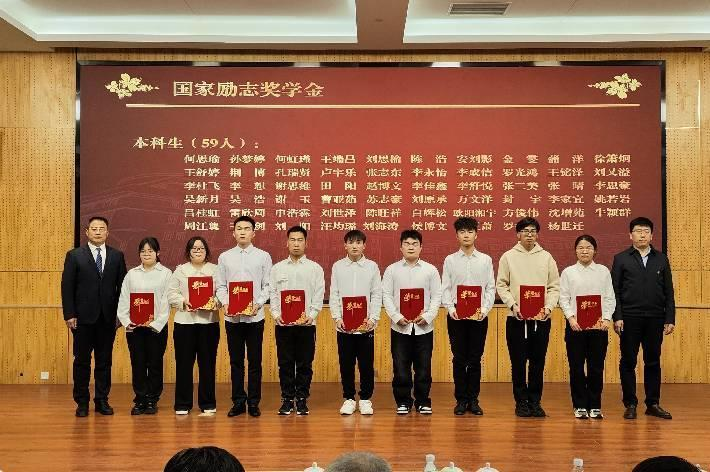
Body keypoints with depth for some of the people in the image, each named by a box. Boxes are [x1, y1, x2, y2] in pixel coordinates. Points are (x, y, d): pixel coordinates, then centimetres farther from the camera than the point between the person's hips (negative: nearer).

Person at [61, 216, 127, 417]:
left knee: (104, 361, 7)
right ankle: (82, 402, 14)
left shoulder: (117, 256, 7)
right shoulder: (74, 255, 1)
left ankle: (102, 401, 16)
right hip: (83, 317, -2)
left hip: (108, 318, 2)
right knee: (82, 361, 5)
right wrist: (69, 314, -7)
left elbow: (121, 286, 6)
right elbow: (67, 286, -1)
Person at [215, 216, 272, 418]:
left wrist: (258, 304, -13)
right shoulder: (224, 257, 7)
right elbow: (220, 286, 7)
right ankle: (238, 402, 16)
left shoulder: (263, 256, 3)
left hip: (255, 316, -1)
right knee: (236, 361, 7)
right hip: (232, 316, 1)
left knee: (255, 361, 4)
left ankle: (254, 402, 13)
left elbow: (267, 286, 1)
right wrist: (225, 303, -10)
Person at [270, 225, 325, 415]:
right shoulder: (277, 268, 9)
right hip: (283, 323, 1)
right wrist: (276, 315, -8)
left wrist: (311, 316, -12)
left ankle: (302, 399, 13)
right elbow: (273, 295, 6)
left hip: (306, 323, -1)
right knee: (285, 363, 5)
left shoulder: (315, 268, 5)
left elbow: (318, 296, 1)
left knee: (305, 364, 3)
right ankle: (287, 399, 13)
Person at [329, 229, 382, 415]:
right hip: (344, 325, 1)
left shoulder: (372, 266, 3)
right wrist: (337, 318, -7)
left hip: (366, 325, 0)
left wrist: (373, 318, -9)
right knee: (346, 363, 6)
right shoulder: (338, 266, 5)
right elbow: (333, 295, 4)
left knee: (366, 364, 3)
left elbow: (377, 295, 2)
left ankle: (365, 399, 15)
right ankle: (348, 398, 17)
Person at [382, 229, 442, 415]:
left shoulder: (430, 270, 5)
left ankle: (422, 401, 18)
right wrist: (396, 317, -10)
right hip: (400, 326, 0)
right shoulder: (392, 270, 4)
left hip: (423, 327, 0)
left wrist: (427, 316, -10)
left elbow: (437, 296, 3)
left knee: (423, 367, 5)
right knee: (400, 367, 2)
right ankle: (403, 402, 15)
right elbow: (386, 295, 2)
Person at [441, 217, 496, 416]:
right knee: (459, 359, 3)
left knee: (475, 360, 4)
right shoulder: (450, 260, 6)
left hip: (479, 315, 0)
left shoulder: (485, 260, 6)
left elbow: (491, 288, 4)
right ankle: (461, 400, 11)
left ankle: (473, 400, 12)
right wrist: (451, 308, -11)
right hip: (456, 315, 0)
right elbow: (445, 289, 3)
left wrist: (485, 309, -9)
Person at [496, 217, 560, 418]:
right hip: (516, 318, -1)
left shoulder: (546, 257, 7)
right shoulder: (508, 257, 3)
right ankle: (521, 402, 13)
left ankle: (535, 401, 16)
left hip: (541, 318, 1)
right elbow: (501, 285, 2)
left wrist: (549, 307, -8)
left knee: (538, 362, 5)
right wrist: (513, 305, -12)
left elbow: (554, 287, 7)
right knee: (518, 362, 3)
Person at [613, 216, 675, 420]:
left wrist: (670, 319, 3)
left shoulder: (661, 259, 10)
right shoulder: (621, 259, 4)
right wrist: (617, 317, -8)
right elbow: (614, 290, 0)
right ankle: (630, 405, 11)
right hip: (630, 319, -2)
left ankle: (653, 404, 17)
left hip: (655, 319, 2)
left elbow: (669, 292, 9)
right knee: (628, 362, 3)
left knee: (653, 362, 8)